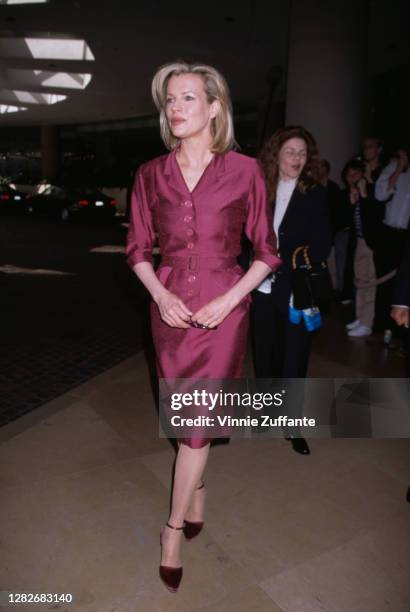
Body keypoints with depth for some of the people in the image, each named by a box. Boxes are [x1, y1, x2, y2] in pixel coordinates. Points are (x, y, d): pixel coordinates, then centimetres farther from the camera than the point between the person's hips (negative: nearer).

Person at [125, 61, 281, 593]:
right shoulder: (151, 175, 2)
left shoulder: (245, 172, -6)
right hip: (170, 308, 3)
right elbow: (138, 248, 8)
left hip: (223, 310, -3)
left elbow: (267, 251, -1)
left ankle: (175, 527, 21)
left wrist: (229, 299, -12)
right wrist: (160, 295, -8)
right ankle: (197, 488, 43)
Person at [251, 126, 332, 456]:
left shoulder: (316, 194, -3)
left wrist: (282, 262, -18)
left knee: (294, 358, 5)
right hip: (263, 289, 3)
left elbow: (322, 246, -8)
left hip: (297, 291, -3)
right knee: (265, 354, 14)